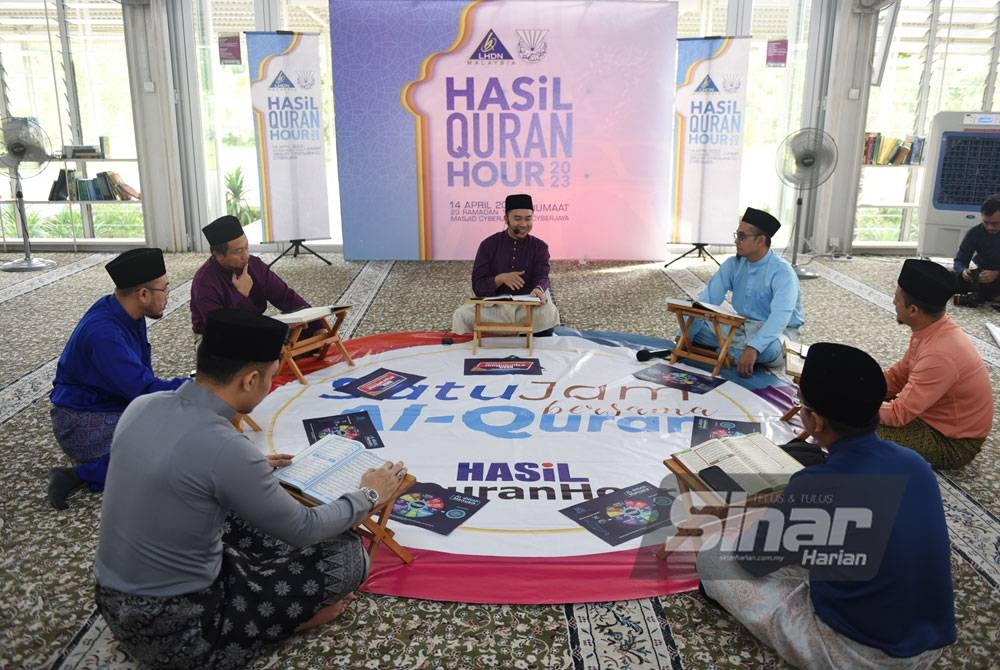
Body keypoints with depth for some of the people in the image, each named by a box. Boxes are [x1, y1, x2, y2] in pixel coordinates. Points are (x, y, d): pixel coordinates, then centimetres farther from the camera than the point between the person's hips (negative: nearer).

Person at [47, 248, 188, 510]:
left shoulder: (129, 315, 0)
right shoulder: (103, 333, -29)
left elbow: (141, 377, 8)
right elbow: (144, 390, -30)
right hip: (84, 422, -9)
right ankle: (77, 476, -10)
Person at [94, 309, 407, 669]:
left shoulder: (142, 406, -5)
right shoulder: (226, 448, -28)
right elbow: (303, 529, -14)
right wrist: (369, 495, 3)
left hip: (114, 605, 8)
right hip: (174, 633, -8)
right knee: (347, 554, -5)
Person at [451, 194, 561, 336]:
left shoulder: (539, 247, 5)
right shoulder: (488, 245, 3)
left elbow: (542, 277, -12)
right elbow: (478, 287, -2)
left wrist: (538, 290, -38)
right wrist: (501, 278, -23)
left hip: (529, 305, 1)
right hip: (494, 305, 0)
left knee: (548, 313, -32)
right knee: (462, 315, -27)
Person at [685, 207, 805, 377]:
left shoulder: (782, 272, -21)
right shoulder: (733, 265, -3)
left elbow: (780, 316, -36)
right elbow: (707, 300, -11)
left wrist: (753, 348, -50)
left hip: (775, 331, -5)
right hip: (742, 326, 5)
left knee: (769, 349, -39)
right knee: (697, 327, -11)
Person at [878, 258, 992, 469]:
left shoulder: (940, 355, -35)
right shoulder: (931, 329, -5)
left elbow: (898, 413, -30)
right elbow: (898, 376, 5)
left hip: (954, 442, -9)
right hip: (938, 416, 9)